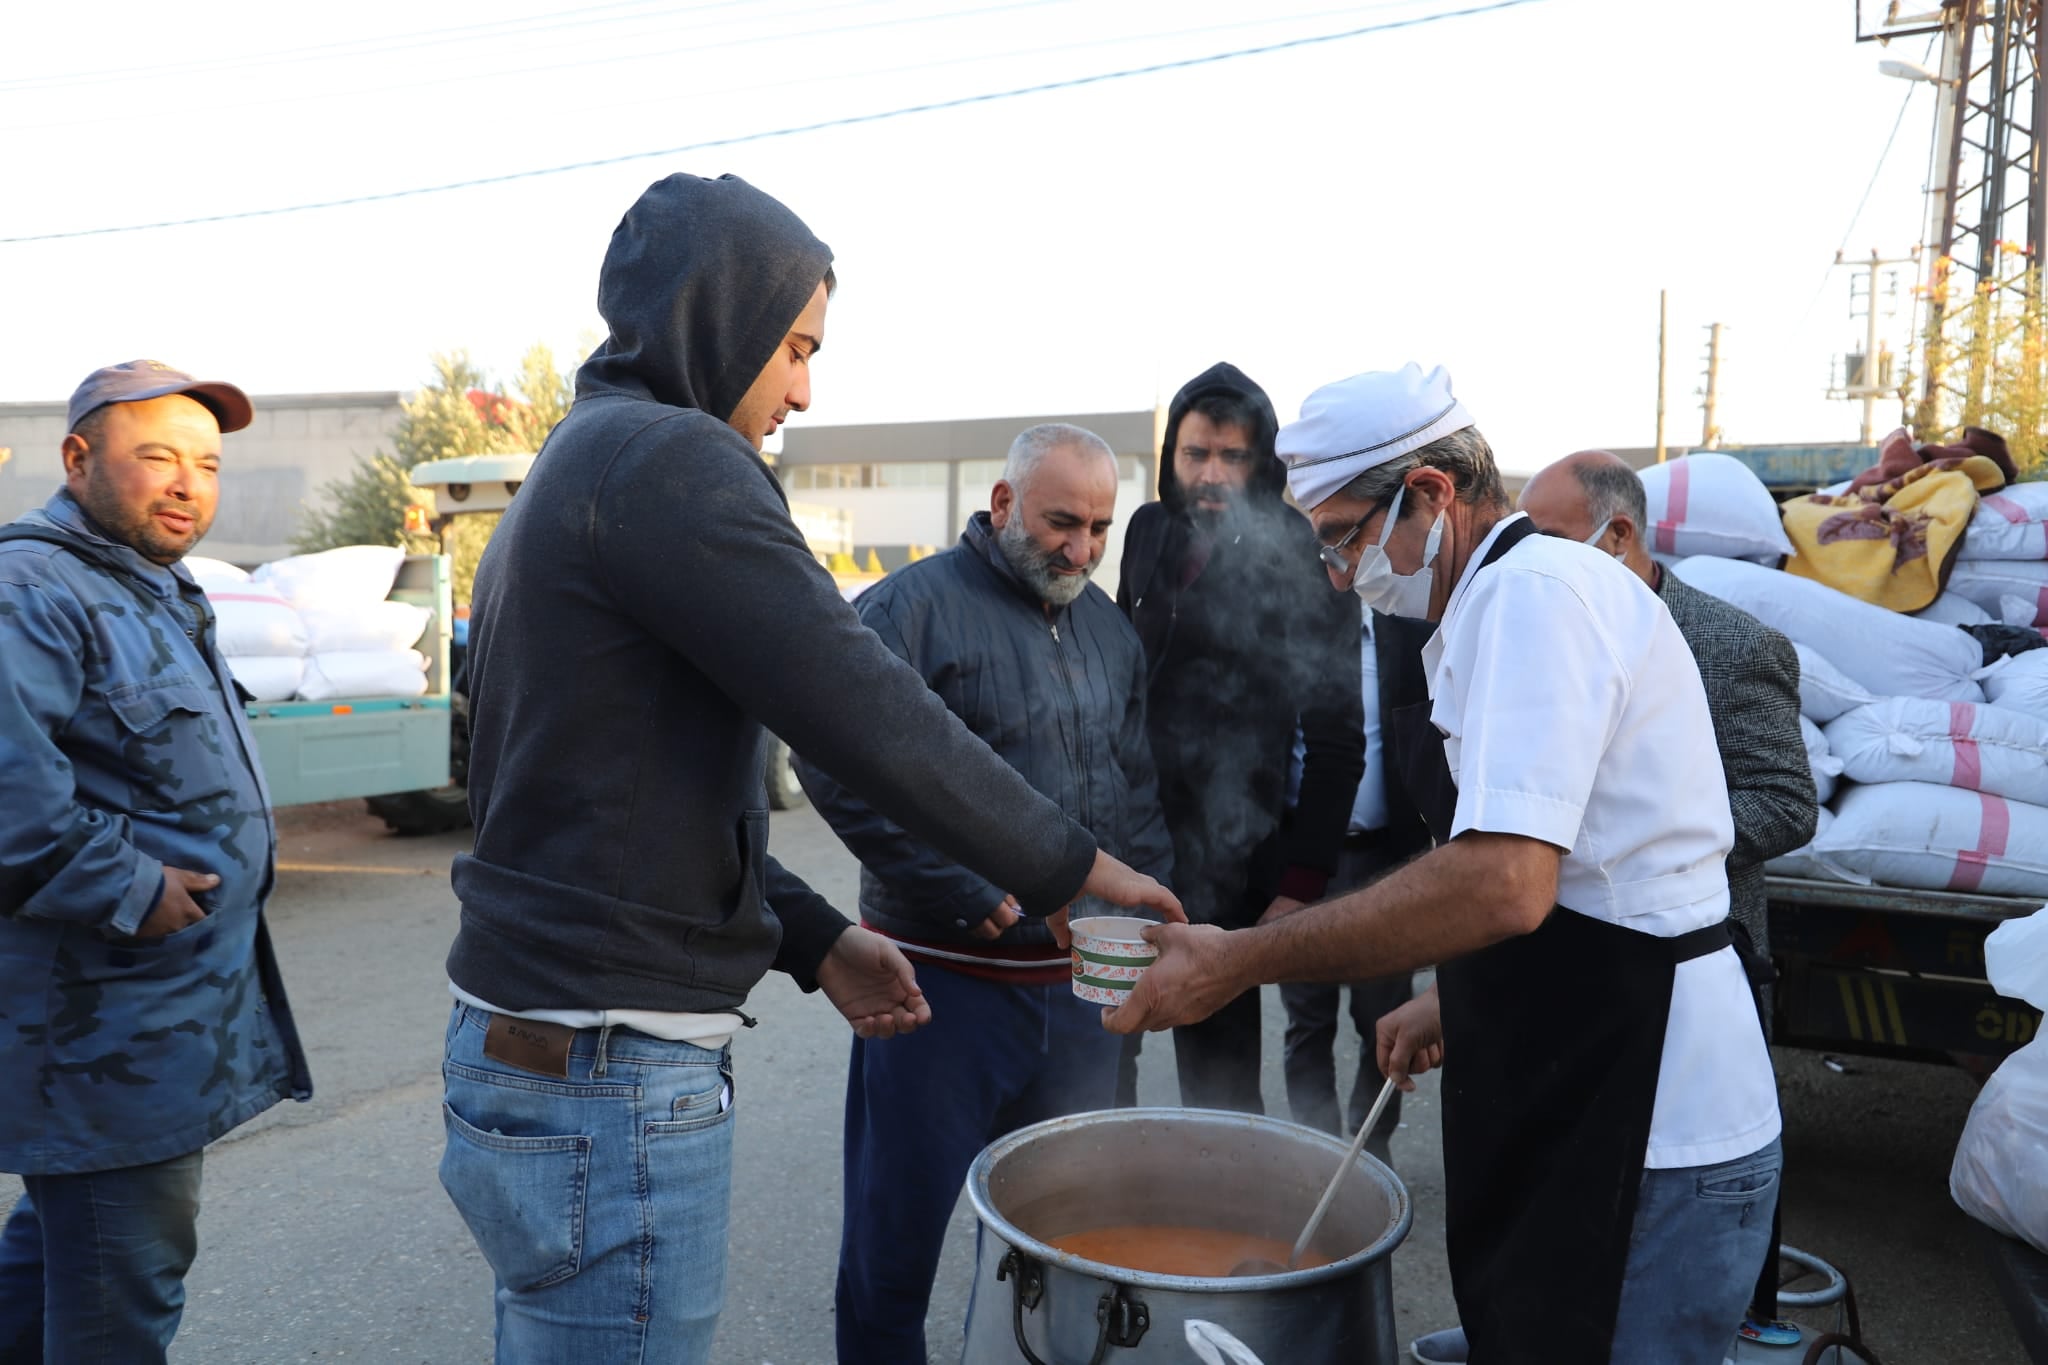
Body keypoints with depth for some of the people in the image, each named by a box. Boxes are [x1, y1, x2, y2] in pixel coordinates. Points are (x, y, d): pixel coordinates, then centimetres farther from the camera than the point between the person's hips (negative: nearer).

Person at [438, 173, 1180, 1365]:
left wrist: (812, 938, 11)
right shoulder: (665, 457, -16)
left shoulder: (574, 466, 16)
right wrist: (1070, 865, -9)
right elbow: (865, 706, -21)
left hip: (531, 1041, 10)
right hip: (612, 1082, -10)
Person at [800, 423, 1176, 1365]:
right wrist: (967, 895, -19)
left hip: (1077, 981, 6)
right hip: (947, 973, -6)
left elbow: (1139, 785, 19)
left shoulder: (1107, 626, 12)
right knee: (902, 1222, 6)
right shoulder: (915, 606, -10)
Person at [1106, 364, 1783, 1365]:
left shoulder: (1532, 592, -19)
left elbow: (1504, 883, -31)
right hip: (1581, 1104, 10)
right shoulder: (1511, 597, 14)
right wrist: (1453, 1000, 17)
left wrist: (1238, 962, -24)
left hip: (1653, 1141, -10)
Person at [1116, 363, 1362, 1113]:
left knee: (1216, 1078, 2)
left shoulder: (1297, 564, -10)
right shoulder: (1150, 531, 5)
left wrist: (1300, 885, -13)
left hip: (1223, 859, -5)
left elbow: (1336, 740, -10)